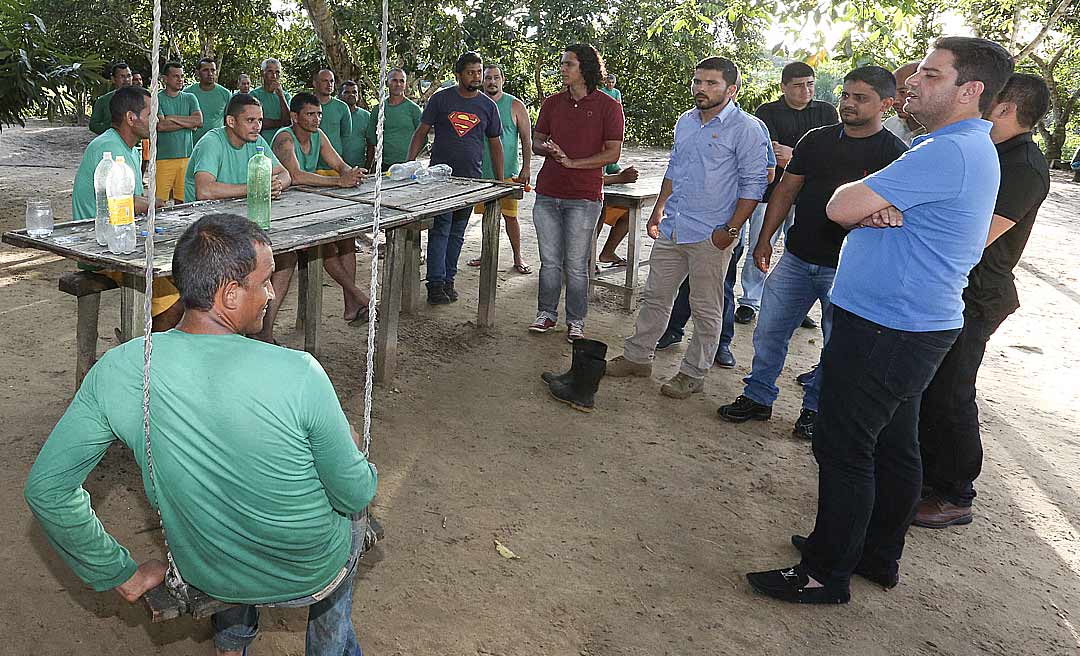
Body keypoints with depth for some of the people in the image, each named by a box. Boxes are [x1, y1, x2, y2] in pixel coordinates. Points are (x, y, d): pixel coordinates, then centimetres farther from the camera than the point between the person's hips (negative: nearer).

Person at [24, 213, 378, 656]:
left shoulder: (119, 370, -19)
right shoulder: (298, 374, -31)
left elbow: (45, 488, -10)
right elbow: (354, 497, -19)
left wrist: (121, 575, 1)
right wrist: (357, 457, 4)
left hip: (204, 576, 3)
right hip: (310, 575, -3)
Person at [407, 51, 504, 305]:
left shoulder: (488, 106, 9)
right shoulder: (440, 99, 2)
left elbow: (495, 144, 13)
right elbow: (421, 132, 3)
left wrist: (500, 181, 10)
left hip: (471, 179, 3)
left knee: (457, 232, 9)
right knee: (439, 230, -8)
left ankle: (448, 279, 17)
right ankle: (435, 283, -7)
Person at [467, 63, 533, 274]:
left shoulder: (515, 106, 0)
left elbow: (526, 139, -1)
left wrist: (526, 167, -9)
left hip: (507, 172, -4)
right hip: (481, 172, 4)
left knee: (509, 215, -5)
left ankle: (518, 258, 5)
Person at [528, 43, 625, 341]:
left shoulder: (608, 106, -3)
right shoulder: (552, 103, 12)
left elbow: (613, 153, -7)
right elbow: (536, 141, 17)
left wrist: (572, 163, -14)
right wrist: (548, 149, -7)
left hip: (584, 197, -4)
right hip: (547, 194, 4)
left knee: (576, 265, 2)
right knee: (549, 261, 10)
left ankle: (575, 321, 13)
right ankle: (546, 314, 23)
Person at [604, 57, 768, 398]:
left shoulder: (746, 129, -9)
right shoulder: (685, 121, 12)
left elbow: (753, 184, -10)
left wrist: (731, 230, -15)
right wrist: (658, 211, 19)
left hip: (710, 236, -6)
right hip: (672, 229, 7)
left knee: (706, 310, 5)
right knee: (655, 297, 14)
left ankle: (693, 375, 17)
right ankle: (637, 356, 27)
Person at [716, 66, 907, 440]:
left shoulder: (893, 152, -5)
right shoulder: (817, 139, 7)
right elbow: (786, 191, 10)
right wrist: (765, 239, 7)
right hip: (797, 257, 4)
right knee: (769, 330, 7)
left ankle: (814, 409, 24)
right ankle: (758, 397, 22)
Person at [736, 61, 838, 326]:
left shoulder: (826, 112, 8)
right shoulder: (767, 112, 0)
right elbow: (773, 155, -11)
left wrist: (792, 154, -15)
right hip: (771, 192, -2)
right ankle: (749, 302, 16)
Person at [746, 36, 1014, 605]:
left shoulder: (947, 152, -21)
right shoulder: (968, 148, 15)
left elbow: (840, 207, -22)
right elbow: (855, 208, 9)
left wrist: (857, 200, -1)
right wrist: (876, 210, -13)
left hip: (881, 333, -10)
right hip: (915, 325, 10)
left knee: (844, 451, -1)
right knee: (894, 447, 18)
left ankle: (826, 574, 11)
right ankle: (879, 556, 33)